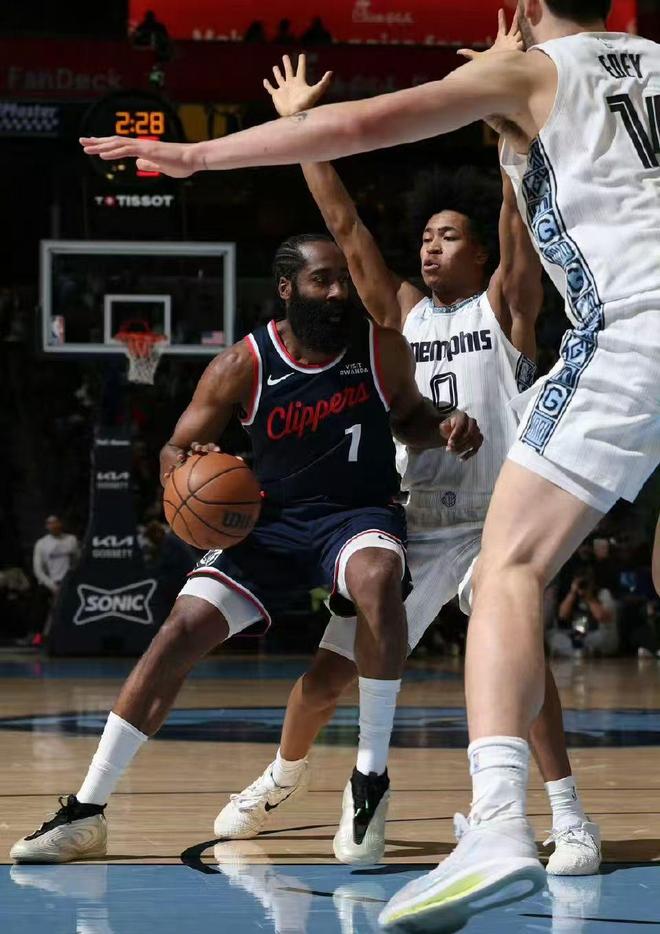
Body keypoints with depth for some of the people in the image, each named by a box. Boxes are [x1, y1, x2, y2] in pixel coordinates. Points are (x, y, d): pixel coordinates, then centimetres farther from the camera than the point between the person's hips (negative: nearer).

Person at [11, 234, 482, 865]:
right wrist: (183, 468, -24)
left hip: (360, 514, -1)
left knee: (377, 578, -38)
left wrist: (445, 430, -11)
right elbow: (174, 450, 1)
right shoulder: (242, 367, -10)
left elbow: (407, 416, 12)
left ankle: (372, 772, -25)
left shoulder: (383, 348, -8)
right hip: (271, 521, 1)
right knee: (181, 631, -12)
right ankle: (86, 812, -4)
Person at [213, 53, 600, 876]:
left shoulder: (503, 306, 0)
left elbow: (517, 208, -12)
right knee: (327, 670, 8)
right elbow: (344, 226, 6)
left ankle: (570, 818, -28)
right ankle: (279, 779, 36)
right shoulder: (401, 313, 10)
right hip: (410, 525, 5)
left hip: (491, 523, -4)